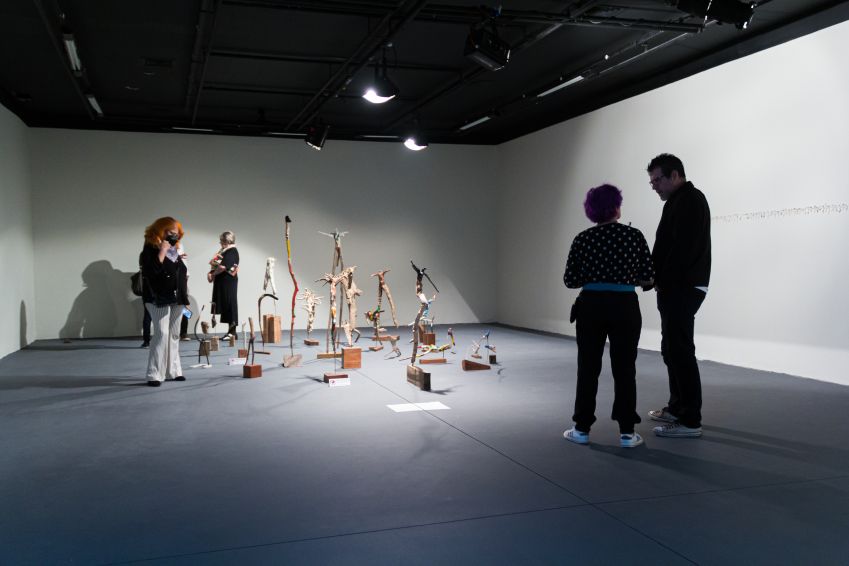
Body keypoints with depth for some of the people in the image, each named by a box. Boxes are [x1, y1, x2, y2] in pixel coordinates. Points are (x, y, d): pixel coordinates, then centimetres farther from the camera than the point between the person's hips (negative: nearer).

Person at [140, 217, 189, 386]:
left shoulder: (175, 251, 15)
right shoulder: (150, 250, -7)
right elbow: (151, 272, -24)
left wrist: (184, 296, 18)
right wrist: (162, 252, -22)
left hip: (176, 300, 8)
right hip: (159, 300, -8)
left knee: (174, 335, 11)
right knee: (161, 334, -14)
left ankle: (173, 371, 19)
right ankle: (154, 375, -10)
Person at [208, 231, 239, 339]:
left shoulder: (232, 252, -13)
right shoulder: (224, 251, 17)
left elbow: (223, 266, -21)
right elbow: (215, 263, 17)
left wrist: (213, 274, -8)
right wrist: (211, 273, -1)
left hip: (228, 282, -9)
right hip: (222, 282, 9)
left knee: (229, 304, -5)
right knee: (225, 305, 8)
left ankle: (232, 331, -1)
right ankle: (231, 331, 12)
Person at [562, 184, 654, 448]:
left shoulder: (582, 239, 0)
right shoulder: (634, 235, -2)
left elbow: (570, 280, 2)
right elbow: (648, 277, -1)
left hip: (590, 307, 1)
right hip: (625, 308, -1)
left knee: (588, 368, 8)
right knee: (624, 369, 6)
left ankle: (582, 429, 13)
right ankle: (627, 432, 9)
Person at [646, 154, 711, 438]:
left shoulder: (690, 200, -12)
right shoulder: (680, 201, 19)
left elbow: (684, 249, -22)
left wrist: (662, 281, -14)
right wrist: (658, 279, 3)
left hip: (682, 289, -11)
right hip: (676, 288, 11)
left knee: (680, 351, -9)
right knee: (672, 349, 17)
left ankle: (690, 420, -5)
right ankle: (677, 408, 27)